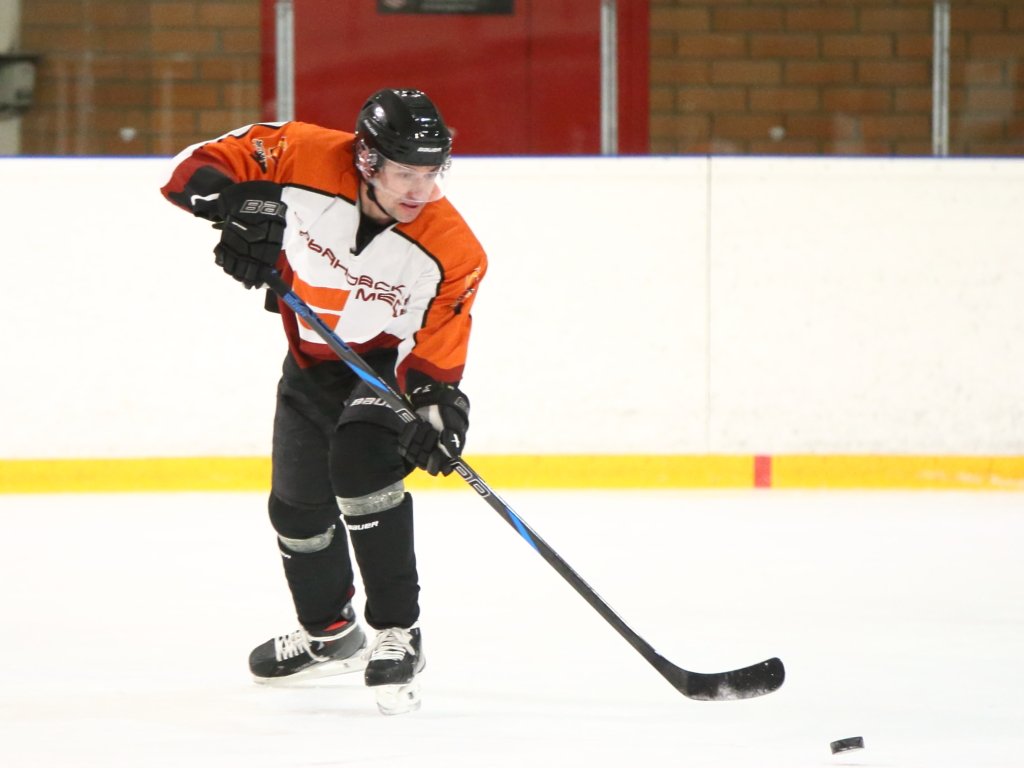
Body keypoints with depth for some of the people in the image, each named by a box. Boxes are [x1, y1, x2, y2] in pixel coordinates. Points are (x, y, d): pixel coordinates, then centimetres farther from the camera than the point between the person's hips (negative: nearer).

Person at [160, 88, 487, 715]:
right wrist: (239, 204, -43)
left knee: (360, 463, -31)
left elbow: (435, 355, -22)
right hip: (312, 360, 4)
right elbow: (201, 167, -23)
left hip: (390, 362, -4)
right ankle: (330, 635, 43)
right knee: (298, 507, 15)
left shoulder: (452, 251, -29)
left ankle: (398, 635, -21)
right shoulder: (305, 159, -29)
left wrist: (439, 404, -40)